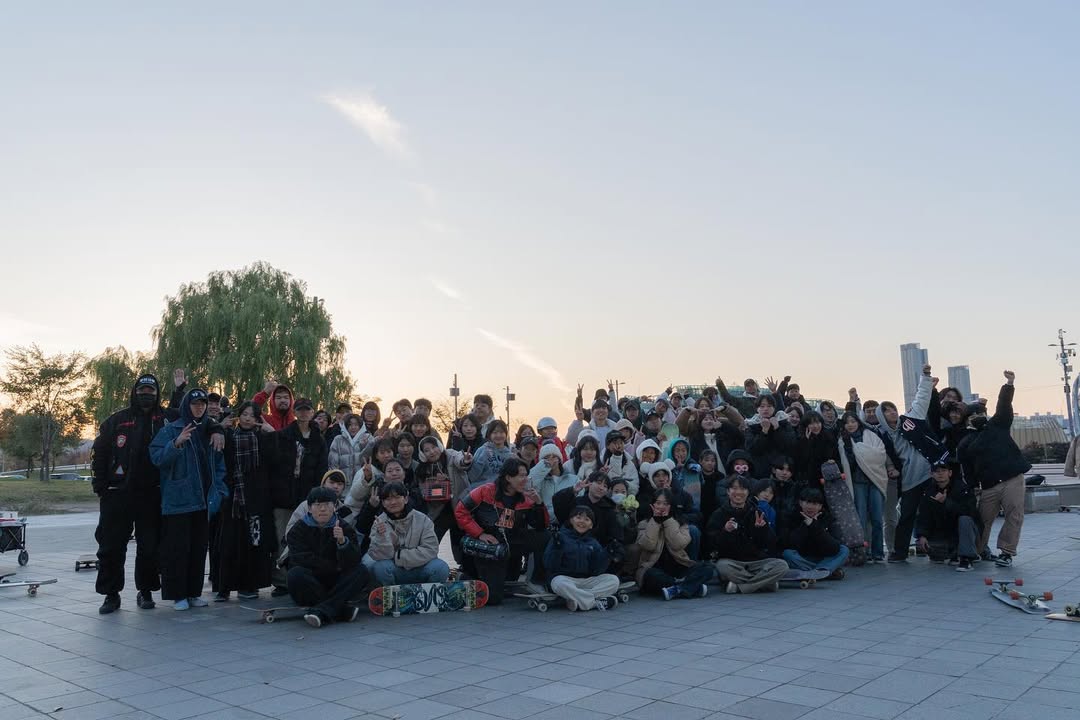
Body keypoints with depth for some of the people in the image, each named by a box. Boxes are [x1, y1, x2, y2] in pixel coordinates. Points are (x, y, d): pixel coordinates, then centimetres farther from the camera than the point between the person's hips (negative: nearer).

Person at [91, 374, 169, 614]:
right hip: (117, 495, 0)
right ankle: (111, 594, 16)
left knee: (150, 546, 6)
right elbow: (99, 454, 5)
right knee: (111, 546, 3)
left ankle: (146, 591, 20)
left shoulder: (165, 420, 5)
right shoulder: (116, 420, 5)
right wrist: (100, 487, 0)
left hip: (151, 495, 0)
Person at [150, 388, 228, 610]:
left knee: (199, 548, 9)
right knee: (177, 548, -3)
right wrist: (176, 444, -28)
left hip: (204, 501, 5)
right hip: (178, 500, -5)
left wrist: (218, 490, 6)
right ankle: (177, 595, 6)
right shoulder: (171, 430, -3)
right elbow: (157, 457, -12)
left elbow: (219, 464, 16)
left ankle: (194, 592, 19)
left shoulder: (210, 430, 12)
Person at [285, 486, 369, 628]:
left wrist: (342, 541, -31)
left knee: (361, 570, -22)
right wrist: (336, 568, -9)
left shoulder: (344, 529, 3)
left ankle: (322, 611, -38)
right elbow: (304, 560, -12)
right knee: (296, 573, -31)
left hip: (336, 585, 1)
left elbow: (353, 562, -12)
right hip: (308, 586, -1)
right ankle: (343, 609, -32)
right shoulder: (297, 530, 2)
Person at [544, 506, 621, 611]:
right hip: (564, 578, -4)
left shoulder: (593, 543, 13)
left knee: (614, 580, -15)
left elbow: (596, 571, 4)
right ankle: (596, 602, -25)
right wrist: (556, 548, -22)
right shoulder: (561, 537, 2)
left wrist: (607, 555, -10)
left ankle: (579, 601, -26)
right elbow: (550, 566, -6)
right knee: (559, 583, -37)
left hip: (587, 580, 4)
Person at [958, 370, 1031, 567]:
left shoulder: (998, 424, 13)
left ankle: (1006, 552, 1)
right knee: (983, 520, 4)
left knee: (1014, 516, -7)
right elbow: (968, 472, 11)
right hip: (989, 486, 1)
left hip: (1013, 479, -1)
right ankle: (975, 551, 17)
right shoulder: (966, 444, 13)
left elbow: (1004, 404, -1)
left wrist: (1009, 384, -14)